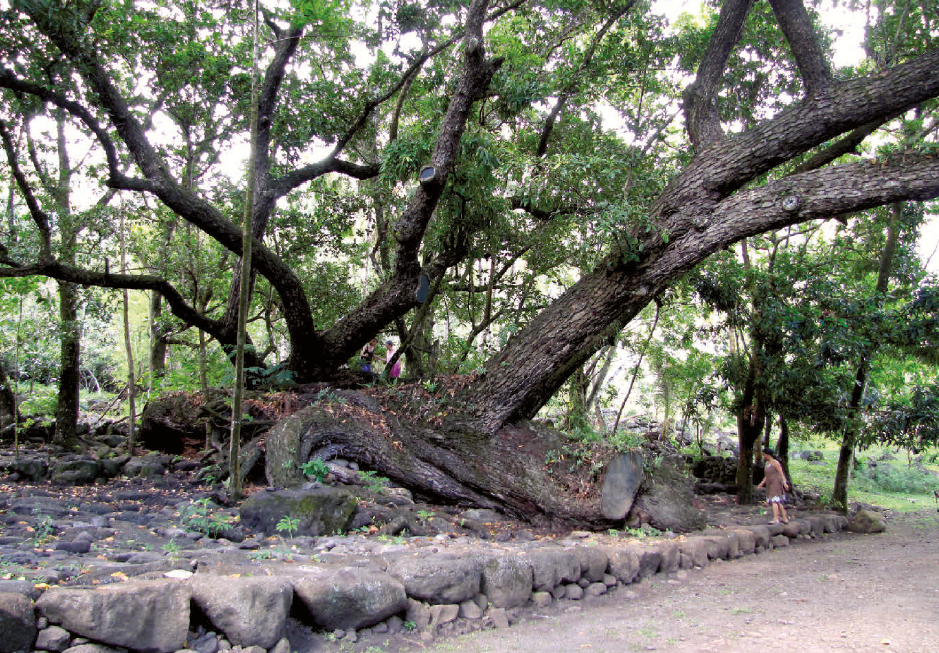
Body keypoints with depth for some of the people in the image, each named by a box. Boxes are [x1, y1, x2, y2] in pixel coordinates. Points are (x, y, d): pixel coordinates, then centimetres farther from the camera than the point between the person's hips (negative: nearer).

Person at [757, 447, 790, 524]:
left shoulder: (775, 462, -10)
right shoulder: (767, 463, 15)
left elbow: (781, 473, -14)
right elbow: (767, 475, 20)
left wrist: (785, 483, -22)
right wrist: (762, 483, 10)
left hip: (776, 483, -9)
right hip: (770, 485, 9)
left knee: (774, 501, -18)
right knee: (779, 502, 14)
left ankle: (775, 519, -26)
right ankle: (785, 518, 21)